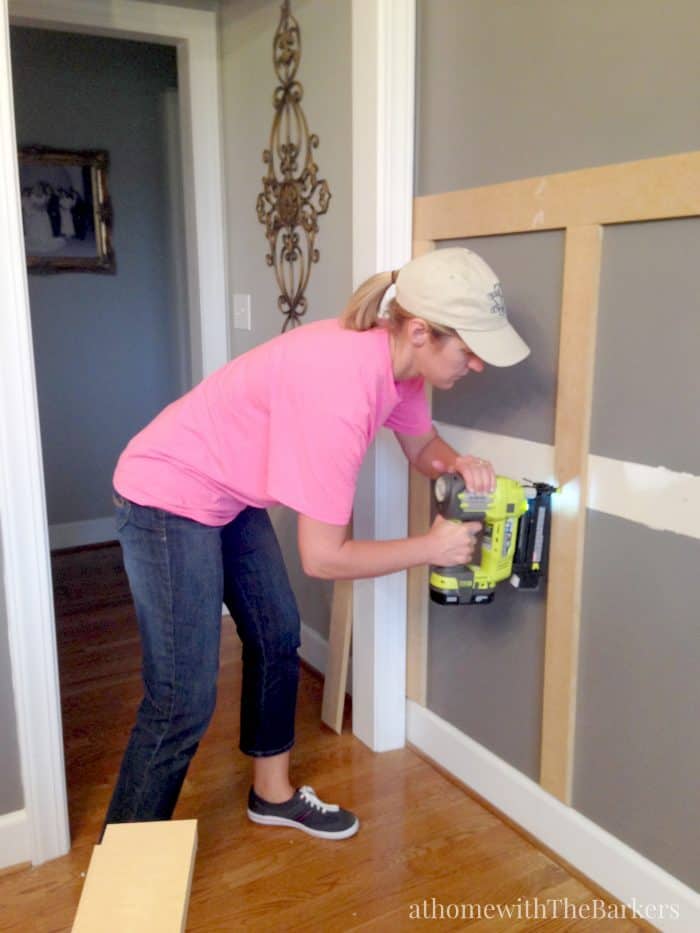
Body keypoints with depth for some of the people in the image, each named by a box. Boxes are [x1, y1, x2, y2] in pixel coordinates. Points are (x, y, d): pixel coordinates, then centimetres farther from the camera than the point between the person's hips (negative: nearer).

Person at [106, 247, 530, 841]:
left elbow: (420, 445, 12)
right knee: (184, 702, -7)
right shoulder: (341, 390, -35)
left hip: (231, 495, 9)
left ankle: (273, 793, 37)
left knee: (278, 637, 17)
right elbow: (324, 557, -29)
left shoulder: (394, 358, -8)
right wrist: (431, 547, -18)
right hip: (167, 497, -9)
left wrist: (458, 464, -11)